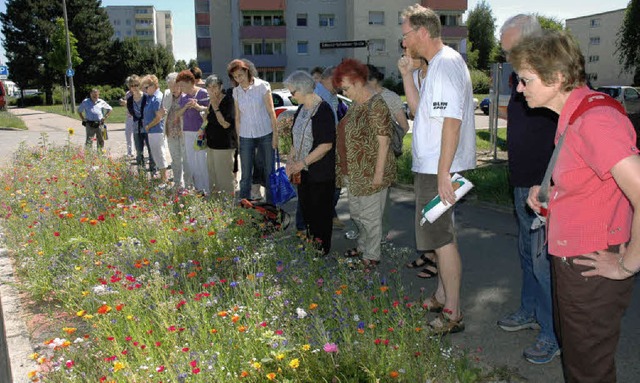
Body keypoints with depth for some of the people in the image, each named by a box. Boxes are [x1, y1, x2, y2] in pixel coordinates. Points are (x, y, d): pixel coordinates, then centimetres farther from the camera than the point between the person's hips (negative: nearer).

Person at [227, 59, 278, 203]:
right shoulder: (236, 91, 7)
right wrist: (238, 137, 9)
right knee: (245, 175, 3)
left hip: (265, 134, -3)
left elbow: (271, 111, -4)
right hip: (246, 136, 3)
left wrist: (275, 134, -6)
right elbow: (238, 117, 12)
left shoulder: (262, 86, -4)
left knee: (269, 171, 1)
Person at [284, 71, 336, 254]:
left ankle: (322, 251, 19)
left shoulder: (323, 110, -18)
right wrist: (291, 160, 5)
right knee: (306, 209, 16)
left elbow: (326, 145, -22)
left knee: (321, 212, 4)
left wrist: (303, 162, -19)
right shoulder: (302, 108, 9)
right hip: (304, 171, 8)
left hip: (321, 173, -8)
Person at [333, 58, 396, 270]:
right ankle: (363, 246, 40)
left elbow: (384, 142, -21)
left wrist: (379, 173, -22)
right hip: (355, 171, 9)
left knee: (370, 216, 4)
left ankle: (371, 257, 19)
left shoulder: (376, 105, -18)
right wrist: (346, 169, 19)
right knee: (355, 212, 21)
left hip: (371, 172, -9)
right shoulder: (356, 104, 10)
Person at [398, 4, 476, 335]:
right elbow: (423, 110, 19)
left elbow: (452, 121, -24)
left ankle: (452, 313, 8)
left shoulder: (447, 64, -17)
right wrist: (407, 74, 10)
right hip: (429, 168, 11)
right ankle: (441, 297, 33)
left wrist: (443, 173, -26)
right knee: (440, 235, 18)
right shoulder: (437, 65, 16)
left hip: (438, 170, -11)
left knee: (442, 238, -3)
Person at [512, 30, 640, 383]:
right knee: (574, 353, 26)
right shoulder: (572, 114, 6)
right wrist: (547, 189, 6)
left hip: (591, 266, -10)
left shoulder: (595, 119, -25)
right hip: (570, 257, 10)